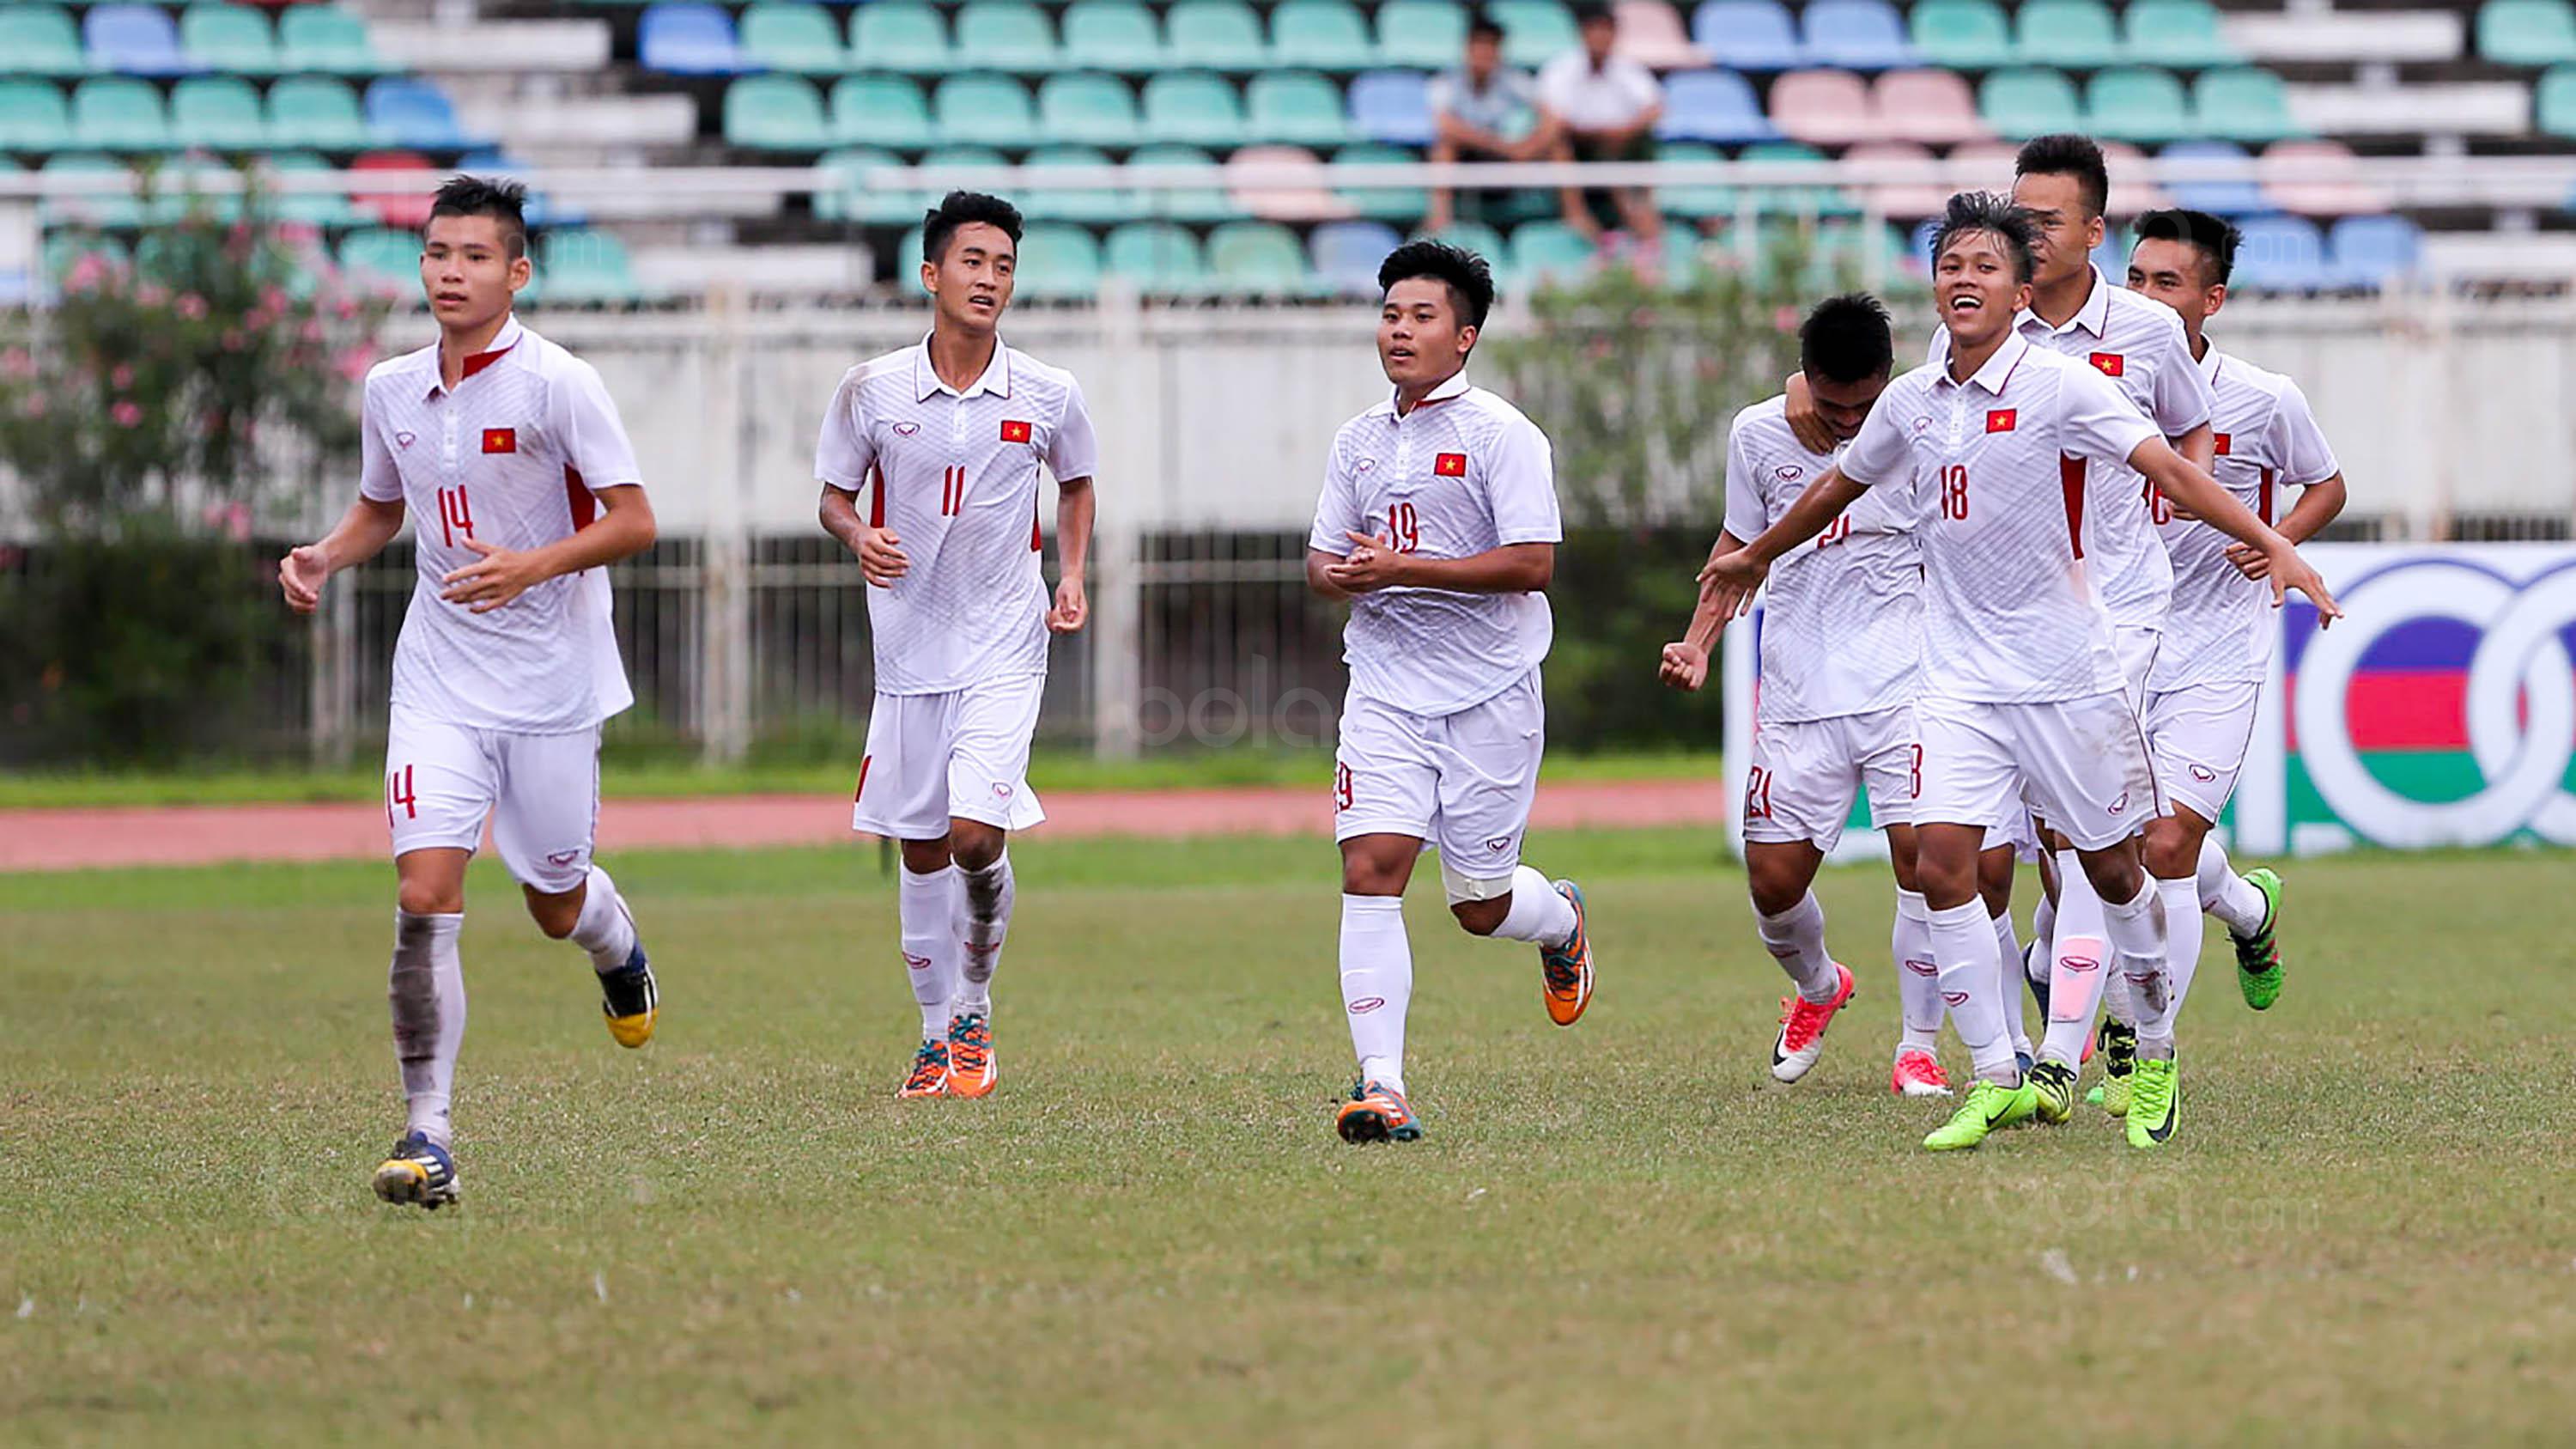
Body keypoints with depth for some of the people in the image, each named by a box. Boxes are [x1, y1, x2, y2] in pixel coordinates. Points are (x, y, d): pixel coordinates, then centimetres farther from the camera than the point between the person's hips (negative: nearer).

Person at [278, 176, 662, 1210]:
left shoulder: (558, 385, -12)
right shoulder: (391, 389, 4)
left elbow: (633, 521, -12)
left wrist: (531, 565, -27)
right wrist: (321, 559, 2)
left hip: (552, 683, -3)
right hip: (440, 681, 3)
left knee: (556, 906, 10)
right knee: (424, 894, -13)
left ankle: (618, 950, 49)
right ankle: (427, 1135, -11)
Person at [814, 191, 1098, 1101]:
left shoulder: (1048, 396, -3)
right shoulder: (871, 391, -5)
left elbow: (1076, 484, 17)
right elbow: (834, 497, 8)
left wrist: (1072, 578, 3)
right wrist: (860, 537, -14)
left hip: (1004, 647, -2)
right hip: (909, 646, 2)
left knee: (977, 838, -16)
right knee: (921, 851, 8)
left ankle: (976, 1008, 8)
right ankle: (937, 1034, 24)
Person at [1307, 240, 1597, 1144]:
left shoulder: (1501, 434, -7)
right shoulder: (1358, 441, 11)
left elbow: (1532, 564, -15)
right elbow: (1323, 560, 19)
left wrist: (1402, 569, -19)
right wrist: (1335, 575, -7)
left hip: (1489, 691, -4)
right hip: (1386, 687, 4)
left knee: (1482, 905, 5)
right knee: (1370, 868, -14)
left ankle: (1562, 922, 43)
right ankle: (1380, 1084, -16)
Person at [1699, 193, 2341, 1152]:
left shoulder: (2060, 387, -10)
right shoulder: (1911, 401, 6)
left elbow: (2169, 469, -18)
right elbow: (1839, 486, 25)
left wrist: (2271, 544, -31)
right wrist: (1754, 558, 39)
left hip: (2069, 671, -4)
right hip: (1961, 676, 4)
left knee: (2110, 867, 5)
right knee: (1941, 860, -11)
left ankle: (2155, 1055, 26)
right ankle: (1998, 1080, -5)